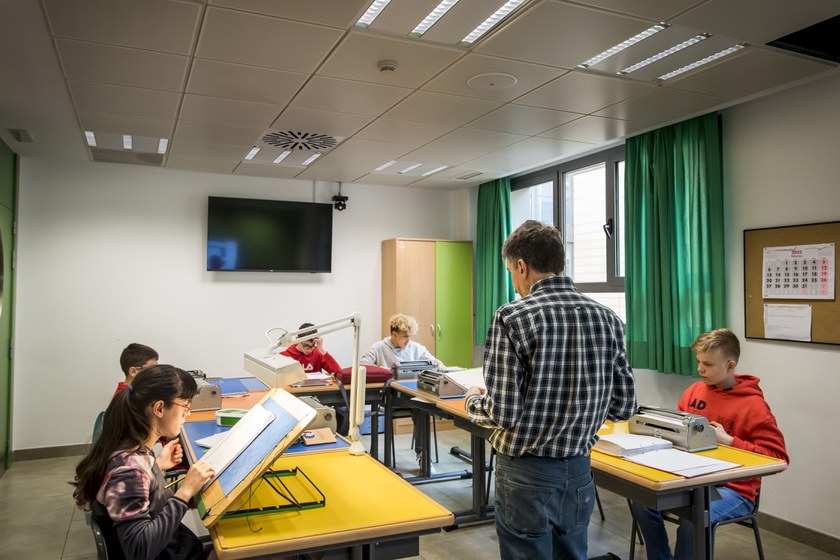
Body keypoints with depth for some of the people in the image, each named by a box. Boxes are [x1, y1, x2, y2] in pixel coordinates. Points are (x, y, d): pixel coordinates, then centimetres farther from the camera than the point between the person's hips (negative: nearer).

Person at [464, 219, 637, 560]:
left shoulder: (513, 317, -18)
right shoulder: (607, 318, -1)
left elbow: (504, 413, -19)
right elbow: (623, 406, 3)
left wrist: (473, 401, 1)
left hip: (527, 472, -5)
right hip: (578, 471, 5)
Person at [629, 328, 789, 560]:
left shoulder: (754, 405, -11)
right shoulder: (694, 390, 6)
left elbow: (778, 458, -13)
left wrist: (728, 441, -20)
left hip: (734, 489, -5)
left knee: (693, 518, -32)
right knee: (642, 502, -16)